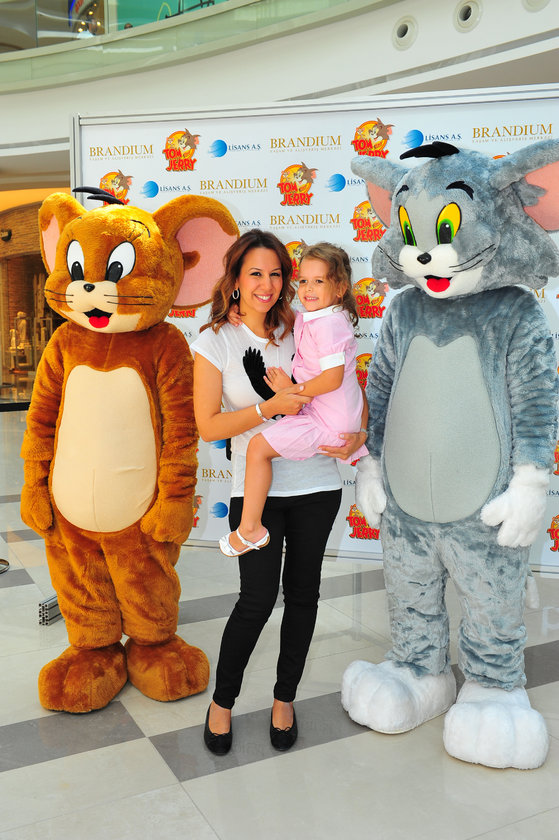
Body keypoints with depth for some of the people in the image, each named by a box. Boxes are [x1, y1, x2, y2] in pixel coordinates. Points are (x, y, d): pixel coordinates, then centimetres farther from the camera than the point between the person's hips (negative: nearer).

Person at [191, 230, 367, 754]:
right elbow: (208, 426, -7)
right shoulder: (214, 342, -2)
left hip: (316, 482, 3)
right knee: (258, 598, -6)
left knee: (302, 592, 11)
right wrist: (268, 407, -20)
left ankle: (284, 698, 32)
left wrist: (357, 435, -6)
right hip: (256, 488, -3)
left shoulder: (300, 331, 5)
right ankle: (222, 701, 20)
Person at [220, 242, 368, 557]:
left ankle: (249, 529, -5)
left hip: (328, 423, -11)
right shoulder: (305, 318, 9)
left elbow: (333, 377, -28)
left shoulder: (328, 325, -21)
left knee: (258, 447, -14)